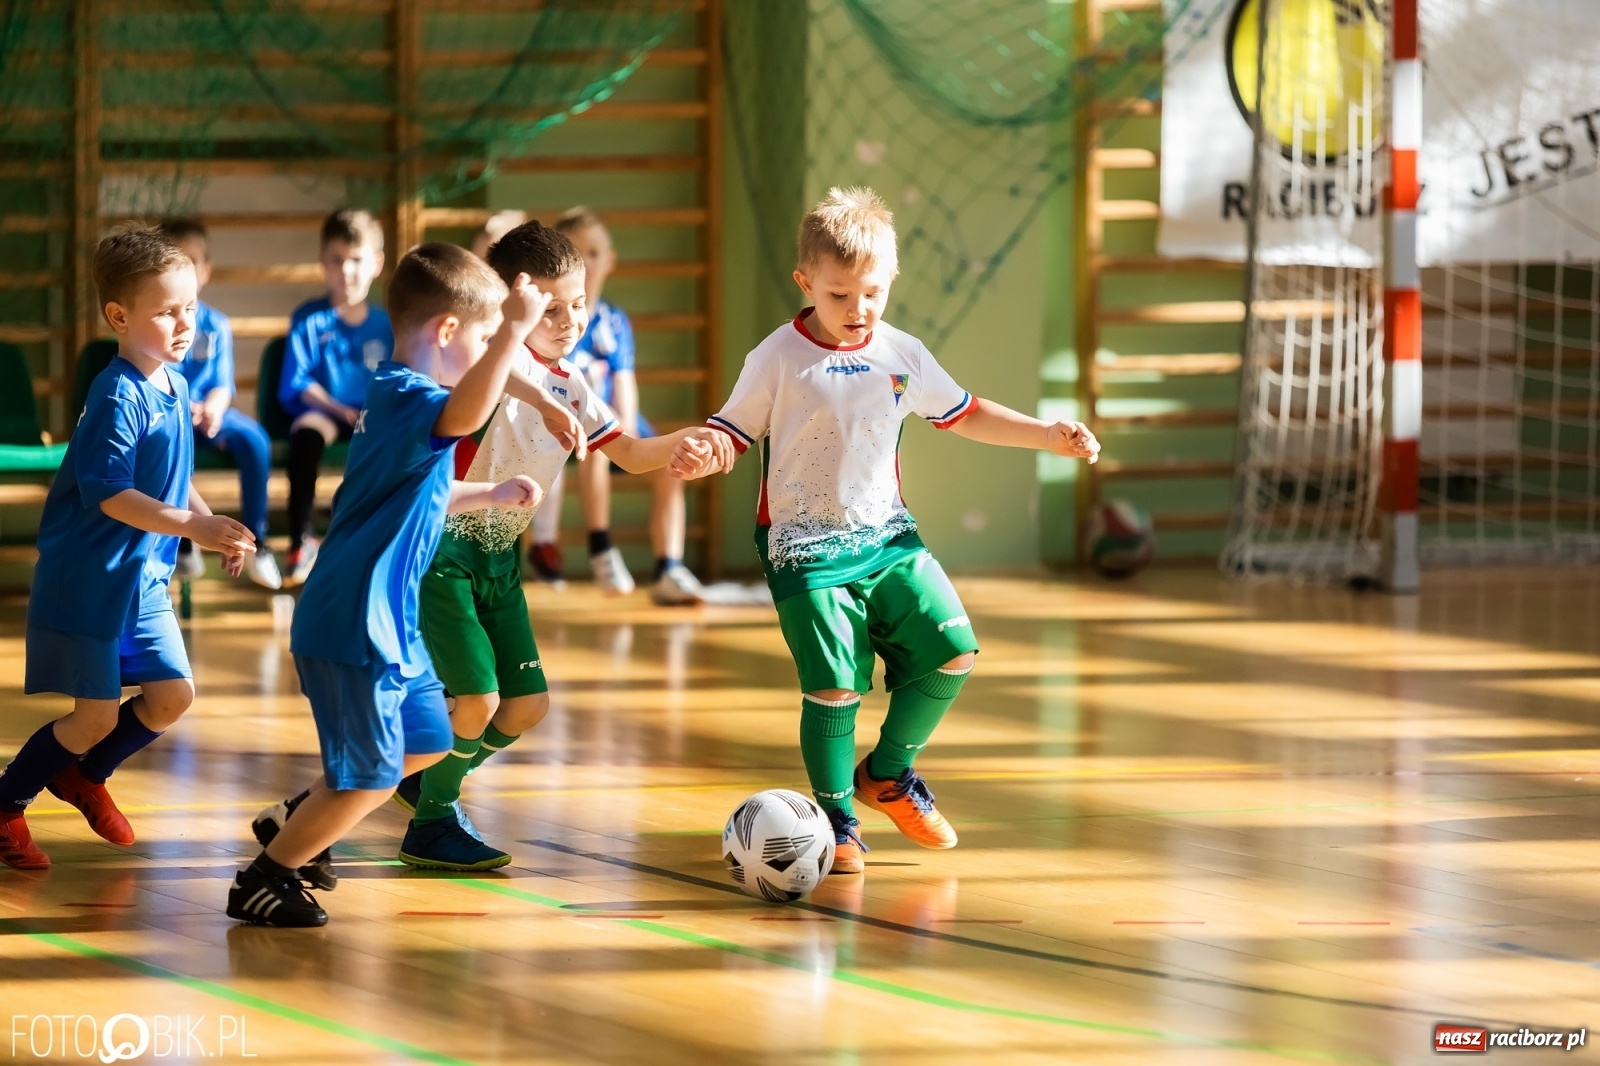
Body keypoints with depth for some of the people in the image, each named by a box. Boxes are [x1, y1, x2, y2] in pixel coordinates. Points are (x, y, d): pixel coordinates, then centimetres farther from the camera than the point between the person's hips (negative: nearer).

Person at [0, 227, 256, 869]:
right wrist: (192, 526, -34)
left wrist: (215, 528, 7)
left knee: (173, 695, 6)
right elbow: (109, 494, -28)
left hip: (143, 579, 8)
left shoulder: (174, 387, 5)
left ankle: (85, 777, 30)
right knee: (96, 715, -3)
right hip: (87, 581, -8)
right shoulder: (119, 397, -22)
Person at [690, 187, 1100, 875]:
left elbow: (965, 415, 18)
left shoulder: (902, 356, 6)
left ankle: (887, 772, 19)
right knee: (834, 688, -10)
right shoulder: (778, 361, -7)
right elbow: (731, 433, -5)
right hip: (807, 550, -5)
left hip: (887, 538, 5)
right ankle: (838, 821, 9)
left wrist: (1048, 436, 12)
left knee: (952, 651, -3)